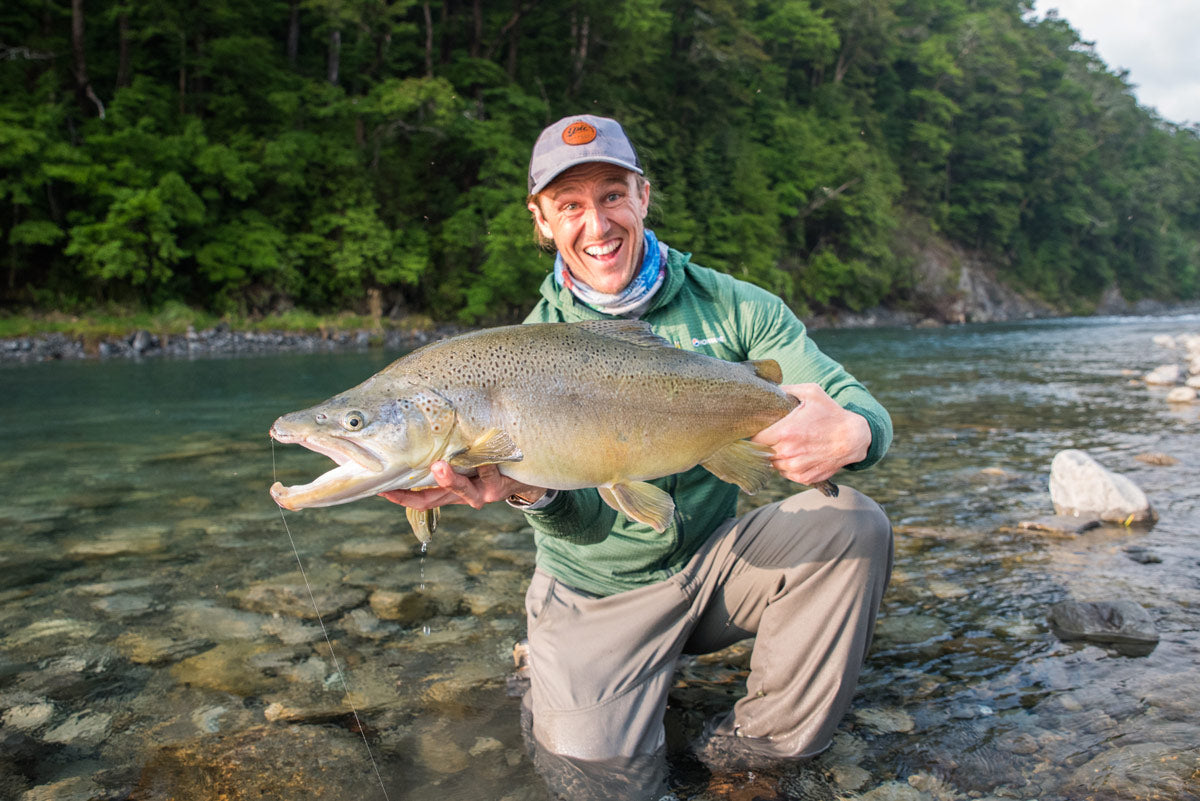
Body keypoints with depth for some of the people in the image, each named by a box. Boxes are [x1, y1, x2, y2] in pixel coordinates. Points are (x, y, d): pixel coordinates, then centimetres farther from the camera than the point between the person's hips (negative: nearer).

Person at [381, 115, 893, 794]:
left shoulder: (733, 306, -7)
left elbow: (858, 404, -13)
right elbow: (583, 521, -17)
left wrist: (851, 434, -39)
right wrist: (529, 491, -42)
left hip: (714, 561, 2)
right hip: (599, 593, -1)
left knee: (852, 522, -22)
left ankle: (766, 739, -5)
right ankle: (552, 667, 18)